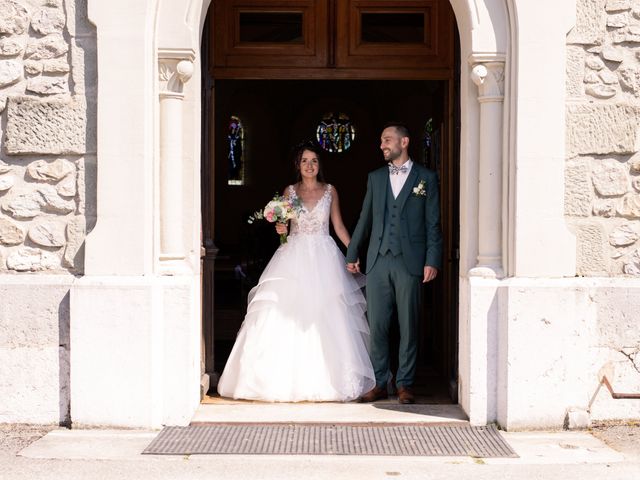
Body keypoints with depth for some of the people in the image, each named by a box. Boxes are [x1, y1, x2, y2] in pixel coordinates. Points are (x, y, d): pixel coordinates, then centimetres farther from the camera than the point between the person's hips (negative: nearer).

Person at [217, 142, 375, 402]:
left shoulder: (330, 191, 7)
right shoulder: (290, 191, 7)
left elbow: (339, 226, 9)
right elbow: (281, 223, 11)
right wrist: (280, 229, -11)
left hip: (324, 258, 0)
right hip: (294, 256, 0)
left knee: (325, 318, -4)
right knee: (287, 317, -5)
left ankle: (325, 378, 5)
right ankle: (287, 379, 1)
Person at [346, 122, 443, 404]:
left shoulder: (426, 178, 5)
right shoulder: (375, 178, 15)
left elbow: (433, 224, 2)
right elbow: (364, 220, 19)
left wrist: (432, 261, -6)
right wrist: (352, 254, 18)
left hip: (410, 262, -3)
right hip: (377, 262, 3)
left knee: (408, 326, 2)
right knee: (376, 326, 3)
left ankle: (405, 384, 11)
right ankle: (379, 384, 11)